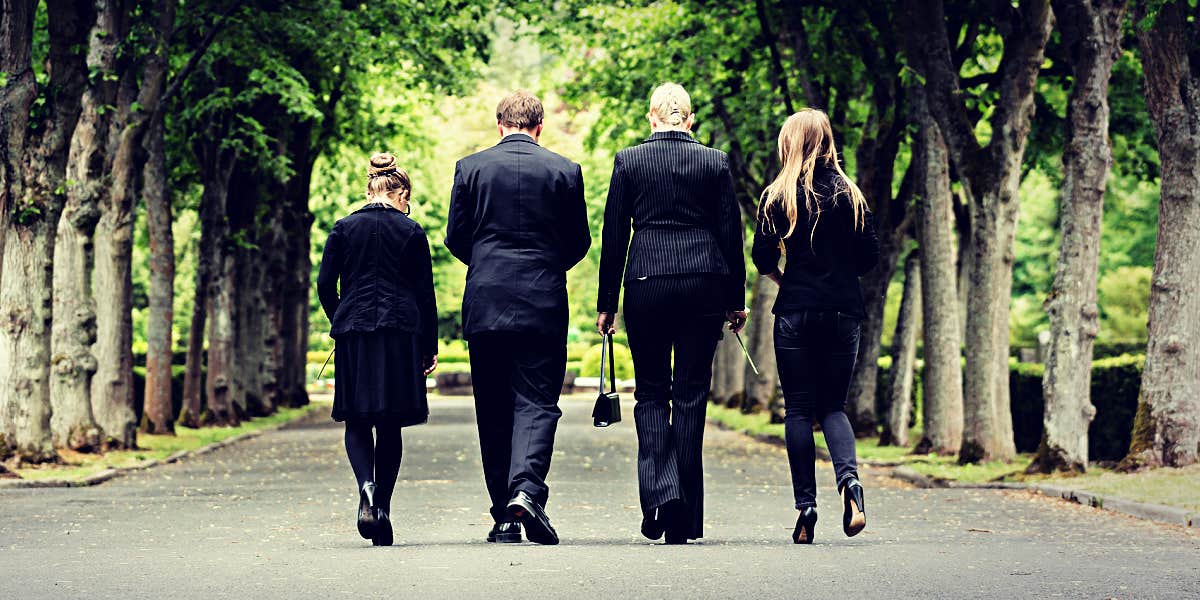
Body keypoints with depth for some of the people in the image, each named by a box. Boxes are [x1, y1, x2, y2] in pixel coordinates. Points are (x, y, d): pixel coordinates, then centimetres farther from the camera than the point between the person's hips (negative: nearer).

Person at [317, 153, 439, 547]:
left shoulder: (343, 229, 4)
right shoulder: (411, 233, 1)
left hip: (353, 335, 1)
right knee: (390, 425, 8)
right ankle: (382, 508, 6)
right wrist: (430, 347, 8)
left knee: (357, 421, 7)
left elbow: (325, 285, 1)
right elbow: (425, 294, 2)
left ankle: (366, 485, -20)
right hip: (401, 336, -1)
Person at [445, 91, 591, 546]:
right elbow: (579, 242, 6)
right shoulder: (564, 171, 1)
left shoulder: (470, 168, 2)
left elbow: (455, 237, 5)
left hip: (484, 304, 1)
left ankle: (504, 517, 9)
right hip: (543, 304, -1)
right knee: (536, 402, 0)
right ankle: (527, 489, -24)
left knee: (494, 410, 7)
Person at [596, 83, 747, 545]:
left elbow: (614, 236, 1)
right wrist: (736, 300, 12)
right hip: (705, 285, 1)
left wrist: (606, 303, 7)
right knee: (690, 395, 6)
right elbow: (731, 234, 5)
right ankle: (684, 521, 7)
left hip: (647, 285, -1)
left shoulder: (628, 161, 0)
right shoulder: (715, 163, 3)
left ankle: (660, 489, -12)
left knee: (651, 392, 10)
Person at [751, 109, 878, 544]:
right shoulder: (849, 194, 4)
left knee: (798, 409, 4)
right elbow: (870, 257, 4)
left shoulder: (779, 195, -2)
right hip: (843, 312, 2)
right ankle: (849, 480, -17)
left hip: (796, 312, -2)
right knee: (833, 405, 11)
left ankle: (806, 508, -1)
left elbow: (762, 258, -5)